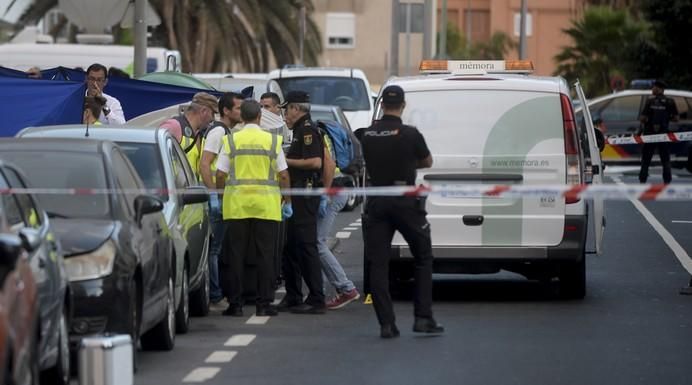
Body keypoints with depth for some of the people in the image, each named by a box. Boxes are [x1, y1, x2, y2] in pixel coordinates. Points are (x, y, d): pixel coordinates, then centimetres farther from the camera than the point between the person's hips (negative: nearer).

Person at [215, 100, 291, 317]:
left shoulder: (231, 141, 2)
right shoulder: (273, 140, 2)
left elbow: (220, 174, 0)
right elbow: (283, 175, 1)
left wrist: (220, 194, 15)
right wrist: (287, 198, 14)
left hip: (236, 203, 0)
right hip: (266, 203, 0)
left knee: (235, 254, 4)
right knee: (264, 254, 3)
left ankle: (235, 304, 3)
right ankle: (264, 303, 1)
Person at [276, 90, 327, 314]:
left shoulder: (307, 130, -12)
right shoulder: (301, 131, 20)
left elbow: (315, 162, -23)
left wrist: (287, 161, -15)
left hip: (305, 193, -11)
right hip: (298, 195, 11)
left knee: (306, 246, -11)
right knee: (290, 246, 14)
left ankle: (316, 300, -12)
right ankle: (293, 298, 19)